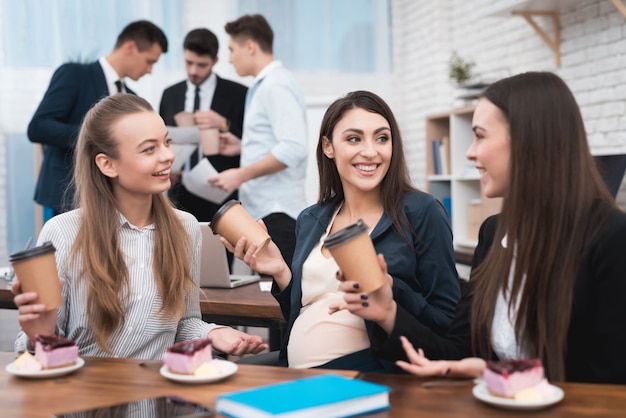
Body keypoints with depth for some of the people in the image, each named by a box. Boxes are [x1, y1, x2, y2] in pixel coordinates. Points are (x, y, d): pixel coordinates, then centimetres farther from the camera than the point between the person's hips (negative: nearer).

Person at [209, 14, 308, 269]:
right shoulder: (265, 85, 17)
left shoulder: (275, 85, -12)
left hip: (276, 212, -9)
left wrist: (241, 175, -18)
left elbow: (293, 148, -23)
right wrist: (243, 147, 17)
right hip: (263, 209, 9)